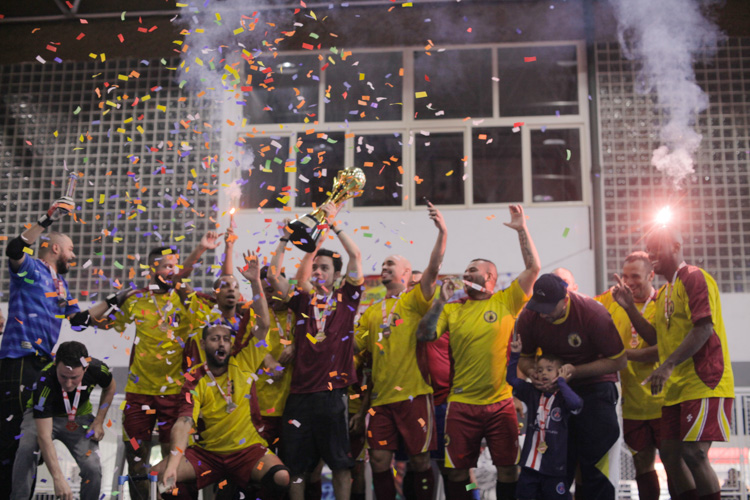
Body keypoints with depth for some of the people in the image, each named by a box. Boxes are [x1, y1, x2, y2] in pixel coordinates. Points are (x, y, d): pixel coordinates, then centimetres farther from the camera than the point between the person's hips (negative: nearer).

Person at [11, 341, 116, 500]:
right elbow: (44, 437, -40)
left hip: (79, 417, 2)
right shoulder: (45, 382, -38)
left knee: (93, 469, -18)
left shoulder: (97, 369, -28)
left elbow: (110, 387, -1)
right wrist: (58, 478, -46)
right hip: (43, 417, -2)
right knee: (26, 449, -33)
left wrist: (98, 422, -9)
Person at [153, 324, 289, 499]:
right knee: (158, 473, -19)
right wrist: (172, 464, -33)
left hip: (248, 450, -1)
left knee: (281, 477, -30)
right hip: (206, 453, 1)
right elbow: (184, 422, -20)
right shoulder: (195, 382, -5)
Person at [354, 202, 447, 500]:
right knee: (379, 461, 4)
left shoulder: (415, 300, 2)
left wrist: (443, 233, -27)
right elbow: (353, 344, 18)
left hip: (413, 394, -4)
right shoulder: (372, 312, 16)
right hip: (380, 397, 4)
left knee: (419, 459, 2)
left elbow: (433, 269, -15)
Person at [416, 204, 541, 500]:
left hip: (501, 402, -2)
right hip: (462, 404, 2)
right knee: (457, 471, 7)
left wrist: (522, 230, -7)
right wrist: (440, 301, -8)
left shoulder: (507, 301, 2)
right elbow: (424, 335, -1)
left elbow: (533, 268, -5)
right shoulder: (453, 309, 7)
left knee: (508, 468, 8)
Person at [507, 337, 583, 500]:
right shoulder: (533, 394, 6)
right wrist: (515, 354, 2)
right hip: (530, 463, 4)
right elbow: (512, 379, 10)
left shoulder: (563, 397, -8)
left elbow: (576, 403, -30)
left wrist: (561, 382, -21)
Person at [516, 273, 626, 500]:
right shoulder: (528, 318, -12)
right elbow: (524, 357, 3)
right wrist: (532, 371, -21)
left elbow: (618, 360, -17)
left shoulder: (593, 314, -23)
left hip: (594, 385, -4)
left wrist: (575, 371, -27)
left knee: (594, 464, -6)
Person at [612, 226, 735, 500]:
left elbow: (704, 329, -19)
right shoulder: (664, 293, 19)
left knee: (694, 453, -14)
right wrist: (630, 308, 10)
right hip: (677, 387, 9)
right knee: (670, 452, 8)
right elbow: (658, 338, 20)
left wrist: (668, 365, -24)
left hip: (704, 383, -9)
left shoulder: (694, 277, -8)